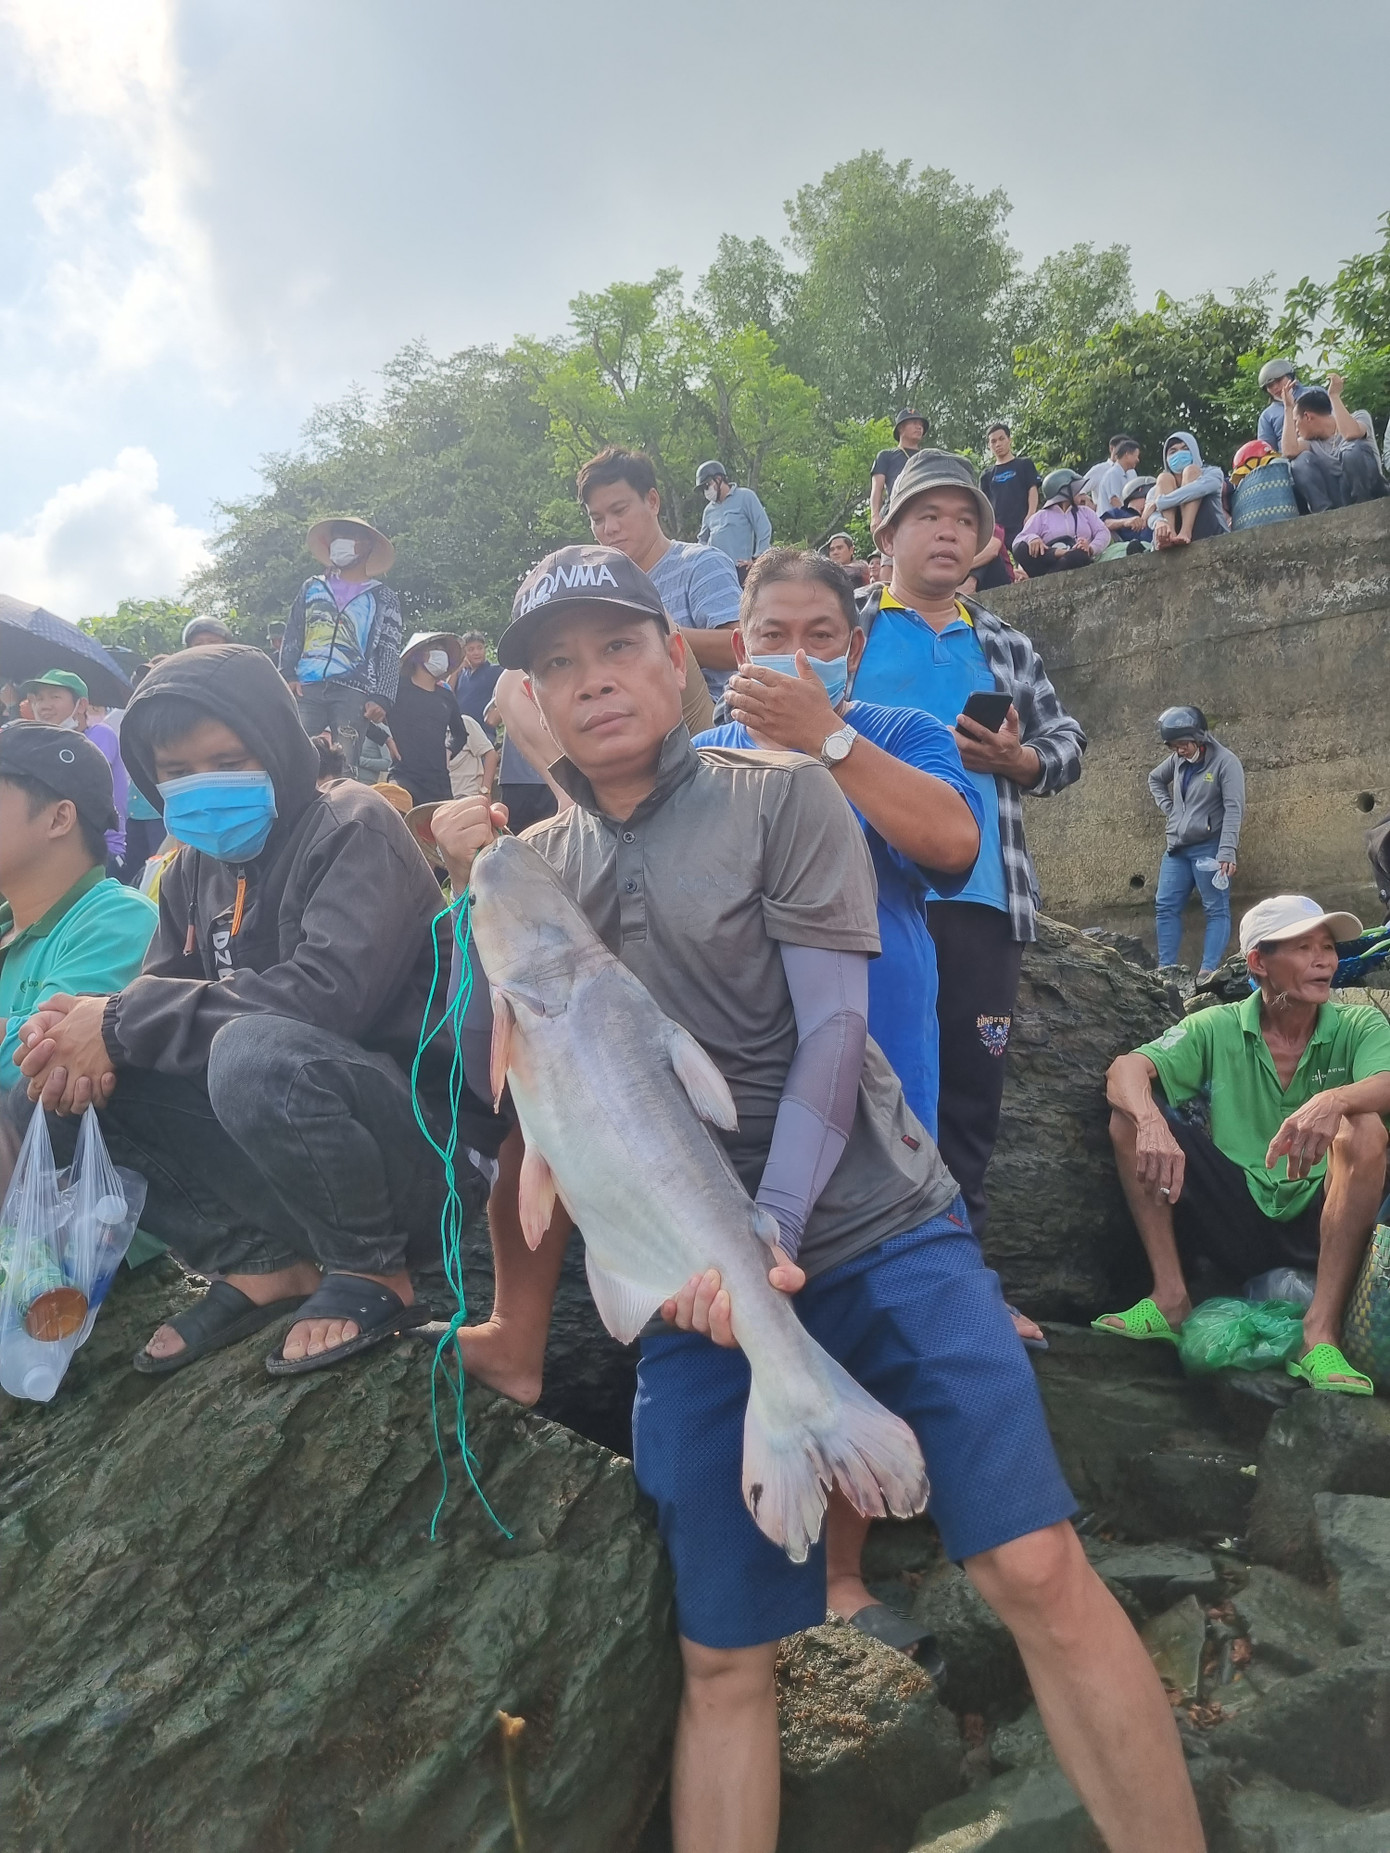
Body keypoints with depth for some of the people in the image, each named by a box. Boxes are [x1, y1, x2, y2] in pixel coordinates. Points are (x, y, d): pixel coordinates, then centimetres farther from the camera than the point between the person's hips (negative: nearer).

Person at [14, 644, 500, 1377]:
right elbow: (164, 990, 5)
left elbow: (328, 993, -27)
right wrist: (87, 1039, -20)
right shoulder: (196, 867, 10)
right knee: (78, 1087, -6)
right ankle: (260, 1265, 0)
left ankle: (371, 1274, -13)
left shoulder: (353, 829, -13)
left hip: (416, 1117, -7)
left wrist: (121, 1022, -23)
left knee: (254, 1053, -36)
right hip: (310, 1133, 7)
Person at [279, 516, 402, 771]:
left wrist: (380, 698, -6)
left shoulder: (382, 597, 13)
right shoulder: (312, 587, 21)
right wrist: (288, 675, 1)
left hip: (353, 692, -2)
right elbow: (292, 635, 18)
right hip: (307, 688, 2)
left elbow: (389, 652, 6)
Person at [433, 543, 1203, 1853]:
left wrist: (771, 1234, -22)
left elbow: (831, 1029, -10)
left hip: (873, 1231, -2)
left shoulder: (780, 796, -1)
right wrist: (478, 895, -4)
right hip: (694, 1282, 3)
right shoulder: (539, 863, 10)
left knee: (1036, 1572, -10)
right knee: (723, 1658, 7)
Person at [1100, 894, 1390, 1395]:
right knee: (1130, 1116, -15)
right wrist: (1153, 1126, -35)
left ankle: (1321, 1331, -27)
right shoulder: (1219, 1029, 1)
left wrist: (1333, 1100, -45)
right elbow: (1125, 1070, -14)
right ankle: (1171, 1298, -13)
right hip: (1237, 1221, 1)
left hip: (1321, 1228, -1)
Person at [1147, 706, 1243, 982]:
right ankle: (1165, 969, 10)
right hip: (1176, 848, 7)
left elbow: (1234, 809, -17)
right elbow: (1155, 779, 29)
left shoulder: (1225, 762, -11)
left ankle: (1209, 970, -6)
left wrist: (1227, 852, -25)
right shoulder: (1178, 759, 7)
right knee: (1165, 906, 5)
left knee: (1216, 909, -2)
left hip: (1209, 848, -7)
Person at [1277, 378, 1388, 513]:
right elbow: (1289, 452, -13)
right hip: (1337, 502, 3)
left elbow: (1351, 434, -26)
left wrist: (1334, 395, -18)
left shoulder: (1357, 418, 2)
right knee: (1302, 460, -15)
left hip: (1368, 498, -3)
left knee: (1353, 450, -28)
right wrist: (1288, 408, -6)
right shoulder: (1311, 439, 13)